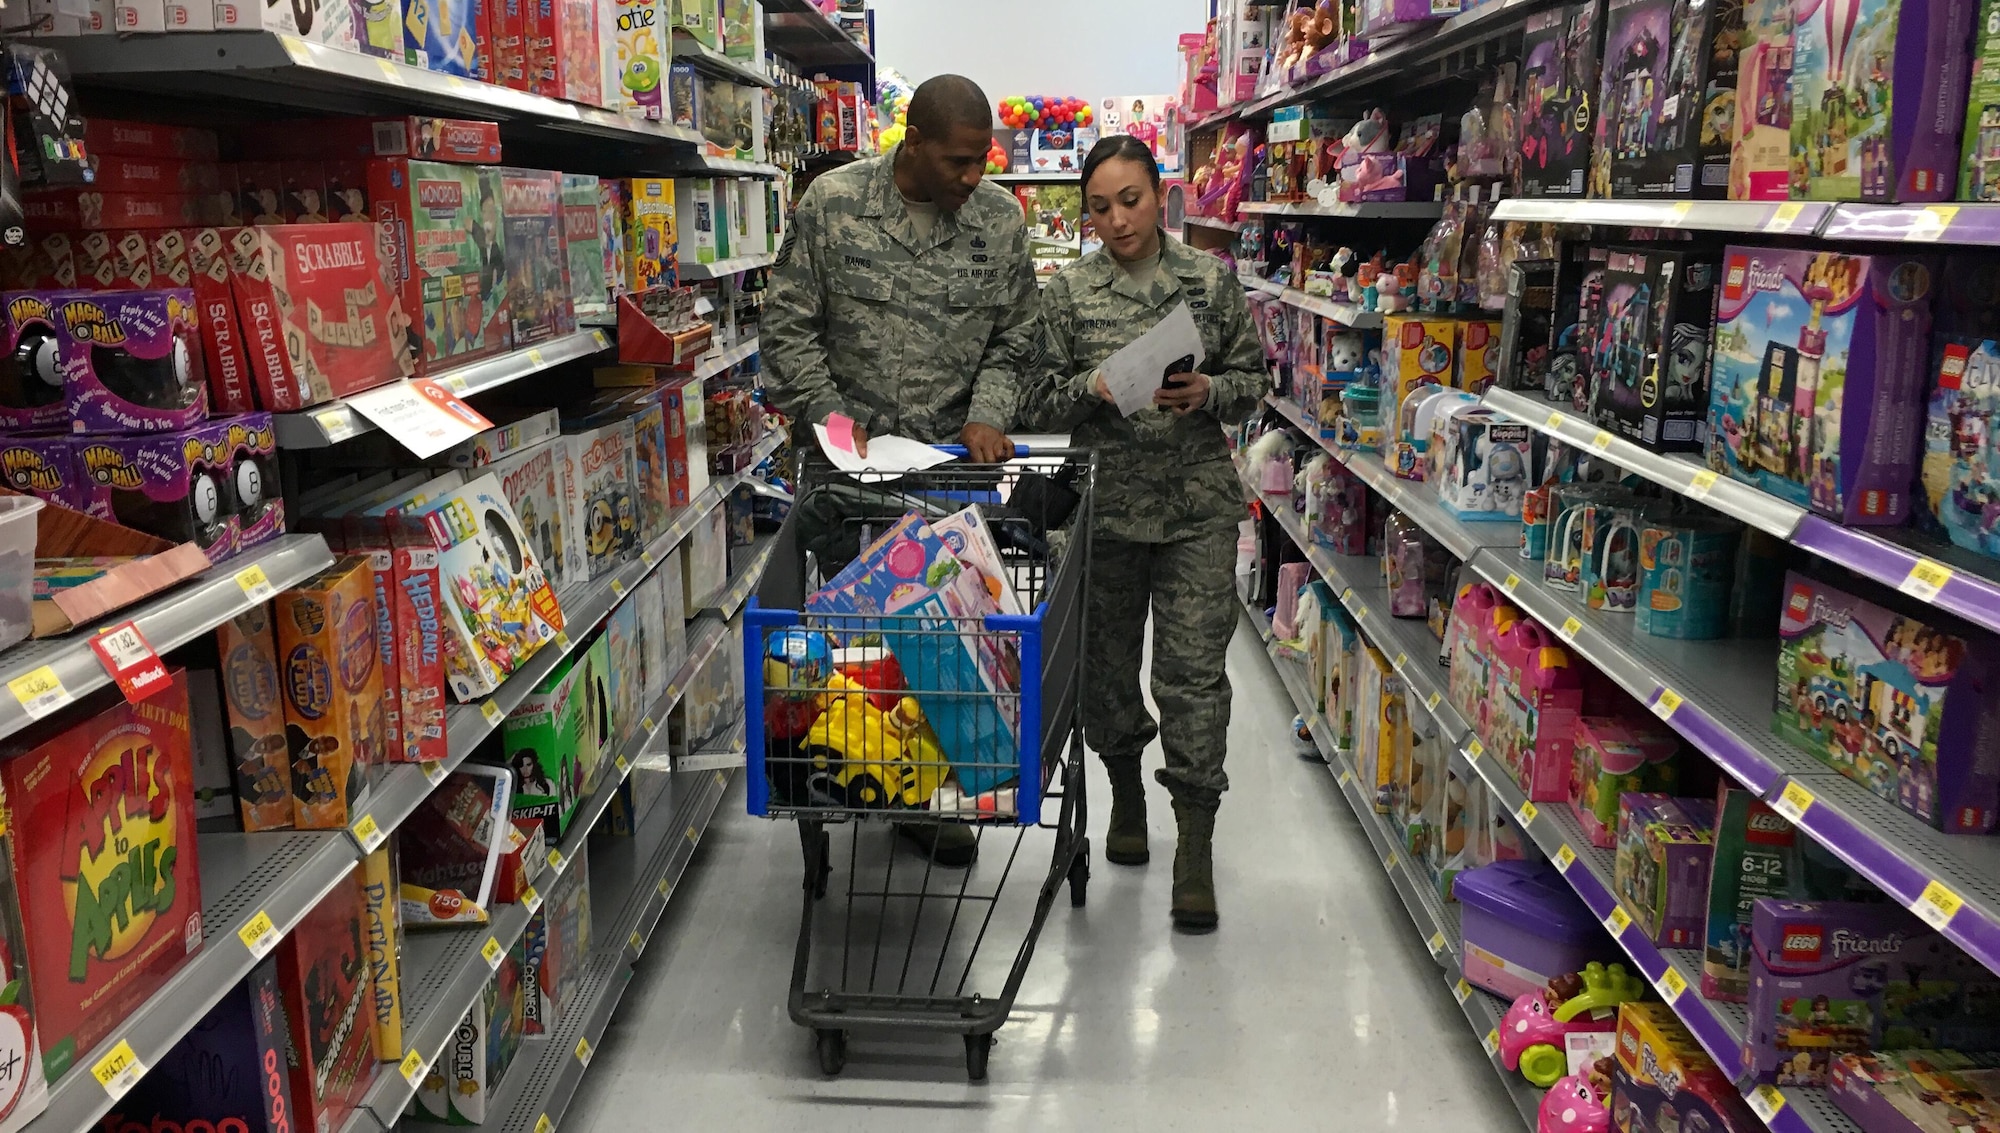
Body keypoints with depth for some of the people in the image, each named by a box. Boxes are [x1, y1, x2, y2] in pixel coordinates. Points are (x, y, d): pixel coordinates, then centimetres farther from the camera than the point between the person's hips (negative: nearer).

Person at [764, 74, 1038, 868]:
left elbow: (1013, 338, 9)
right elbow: (789, 323, 0)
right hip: (849, 449, -1)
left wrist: (989, 415, -6)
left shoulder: (1000, 219, 2)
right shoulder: (832, 203, -4)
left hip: (955, 452, 2)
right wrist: (828, 413, -8)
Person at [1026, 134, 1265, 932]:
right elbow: (1042, 400, 2)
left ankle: (1195, 845, 2)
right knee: (1107, 659, 12)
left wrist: (1208, 394, -12)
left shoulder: (1211, 280, 4)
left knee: (1194, 668, -5)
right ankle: (1126, 791, 37)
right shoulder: (1069, 292, 3)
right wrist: (1093, 389, -17)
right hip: (1103, 500, 1)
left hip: (1197, 504, -1)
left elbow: (1253, 378, 8)